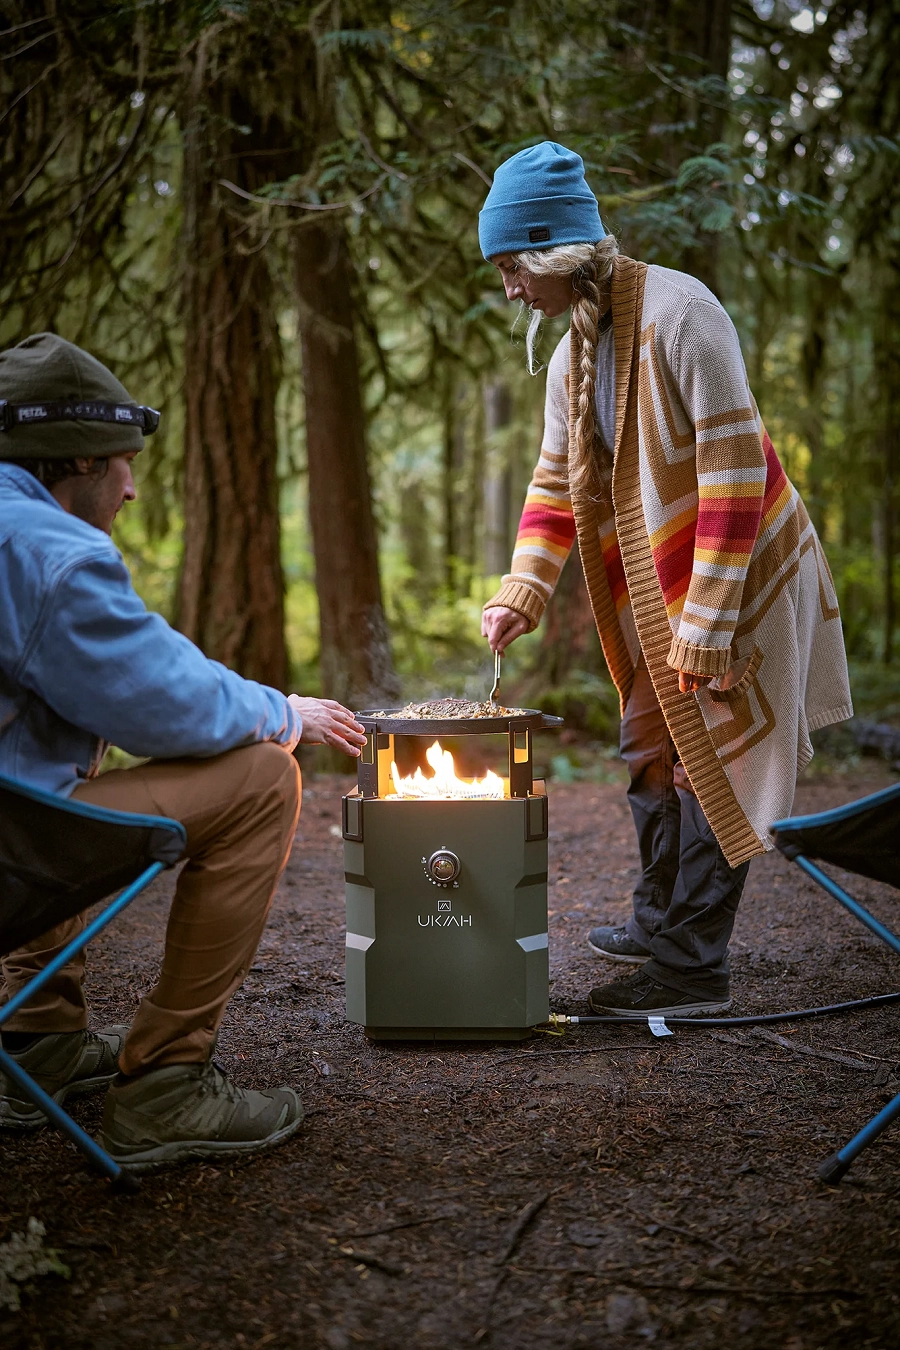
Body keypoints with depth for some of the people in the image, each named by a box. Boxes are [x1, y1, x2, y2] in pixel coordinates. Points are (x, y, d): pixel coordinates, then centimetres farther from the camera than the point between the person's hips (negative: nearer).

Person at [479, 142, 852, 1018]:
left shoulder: (678, 312, -20)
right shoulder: (571, 357, 7)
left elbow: (735, 469, -24)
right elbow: (555, 485, 14)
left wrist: (706, 624, -26)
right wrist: (522, 591, 0)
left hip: (738, 576, -9)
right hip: (659, 587, 9)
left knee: (708, 761, -5)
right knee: (654, 750, 15)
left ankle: (693, 967, 4)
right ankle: (661, 921, 32)